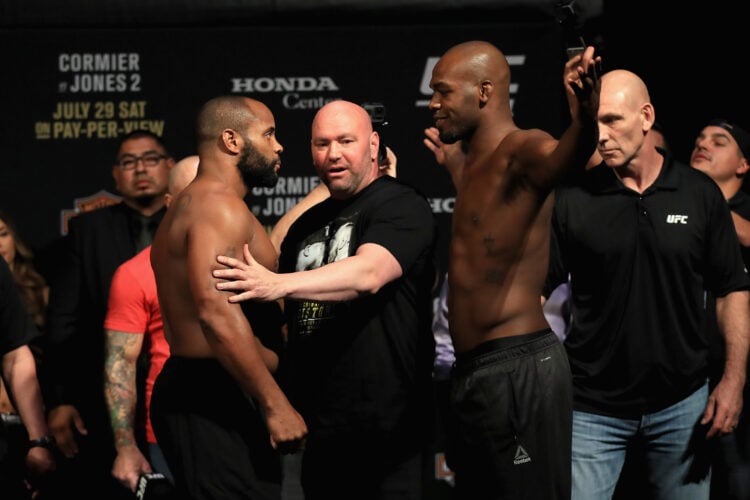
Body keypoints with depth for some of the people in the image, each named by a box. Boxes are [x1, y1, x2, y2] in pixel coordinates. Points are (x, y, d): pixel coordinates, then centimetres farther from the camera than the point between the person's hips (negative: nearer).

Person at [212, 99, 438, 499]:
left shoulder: (401, 207, -6)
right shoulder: (308, 225, 17)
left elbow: (368, 274, -25)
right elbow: (285, 318, 28)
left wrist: (278, 285, -36)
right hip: (317, 430, 7)